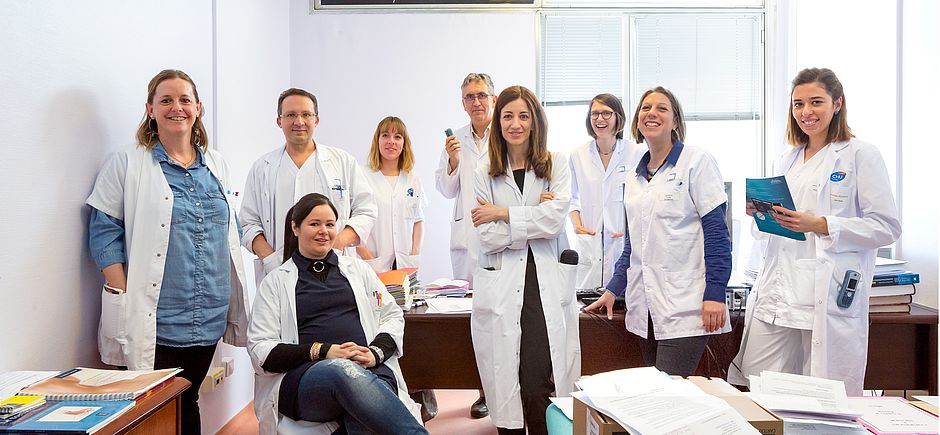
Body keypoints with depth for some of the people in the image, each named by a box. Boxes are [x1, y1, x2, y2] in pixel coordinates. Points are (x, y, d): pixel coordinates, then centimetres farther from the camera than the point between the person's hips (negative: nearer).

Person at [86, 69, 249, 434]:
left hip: (208, 318, 4)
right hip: (153, 321, -4)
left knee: (188, 402, 15)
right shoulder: (126, 165, -1)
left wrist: (234, 301, 14)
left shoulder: (216, 165, 13)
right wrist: (123, 297, -13)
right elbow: (104, 233, -4)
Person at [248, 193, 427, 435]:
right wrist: (323, 351, -10)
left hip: (370, 370, 1)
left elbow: (393, 315, 19)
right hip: (305, 376, -1)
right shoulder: (275, 282, 15)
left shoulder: (357, 268, 23)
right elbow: (261, 351, 5)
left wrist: (375, 352, -4)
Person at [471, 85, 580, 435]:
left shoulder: (556, 165, 10)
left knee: (538, 386, -9)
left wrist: (502, 214, -5)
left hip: (547, 285, -1)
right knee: (505, 382, 1)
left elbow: (556, 220, -6)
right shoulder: (484, 173, 10)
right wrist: (535, 218, -6)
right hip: (501, 287, 1)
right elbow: (487, 237, -1)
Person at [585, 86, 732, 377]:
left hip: (684, 307, -6)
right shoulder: (635, 176, 17)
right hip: (645, 307, 6)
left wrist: (715, 295, -15)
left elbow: (716, 231, -8)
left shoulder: (696, 162, -1)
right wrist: (613, 290, 15)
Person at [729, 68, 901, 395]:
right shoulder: (786, 161, 18)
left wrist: (820, 225, -16)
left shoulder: (860, 155, 0)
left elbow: (887, 227, -6)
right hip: (778, 293, 5)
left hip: (831, 296, -5)